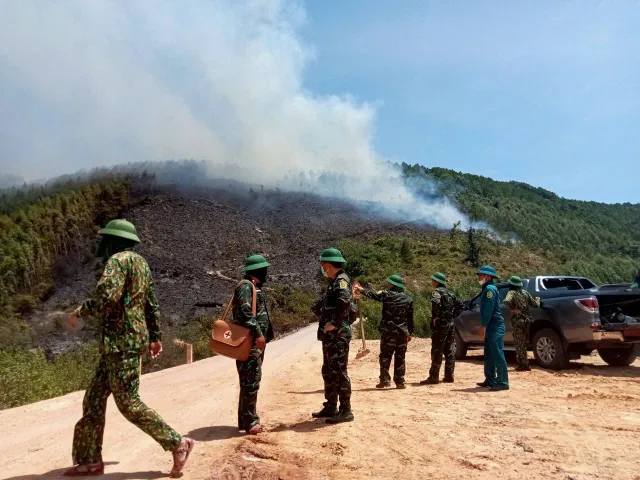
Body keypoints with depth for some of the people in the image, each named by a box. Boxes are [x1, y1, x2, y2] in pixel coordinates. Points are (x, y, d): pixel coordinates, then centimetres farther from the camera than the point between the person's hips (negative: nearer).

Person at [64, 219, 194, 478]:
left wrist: (79, 311, -10)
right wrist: (154, 337, 26)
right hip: (124, 341, 10)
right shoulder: (139, 262, 16)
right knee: (94, 398, 14)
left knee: (128, 402, -5)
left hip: (122, 342, -10)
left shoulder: (119, 260, -13)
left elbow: (106, 297, -27)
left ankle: (178, 444, 1)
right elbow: (152, 304, 20)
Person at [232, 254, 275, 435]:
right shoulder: (246, 286, -13)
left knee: (250, 381, 14)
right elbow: (245, 312, -23)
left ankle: (247, 419, 21)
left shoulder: (255, 287, 19)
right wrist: (258, 333, -25)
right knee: (251, 381, -8)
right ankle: (249, 421, -3)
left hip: (256, 341, 11)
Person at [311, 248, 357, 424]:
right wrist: (318, 306, 10)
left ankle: (345, 411, 4)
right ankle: (330, 407, 27)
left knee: (339, 372, -4)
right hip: (329, 335, 10)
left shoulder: (341, 280, -14)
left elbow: (345, 302, -32)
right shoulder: (333, 281, 17)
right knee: (328, 371, 17)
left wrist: (335, 323, -26)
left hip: (338, 335, -10)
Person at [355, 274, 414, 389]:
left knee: (385, 356, 4)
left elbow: (372, 294, 8)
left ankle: (385, 379, 0)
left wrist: (362, 290, 25)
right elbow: (410, 318, 8)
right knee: (400, 357, 8)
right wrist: (410, 333, 15)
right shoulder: (408, 299, 4)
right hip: (402, 332, 3)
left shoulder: (387, 295, -6)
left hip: (388, 331, -3)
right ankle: (400, 381, 10)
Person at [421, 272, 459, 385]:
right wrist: (451, 317, 17)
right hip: (451, 324, 8)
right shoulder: (450, 293, 18)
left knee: (437, 352, -5)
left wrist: (435, 317, -20)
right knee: (450, 351, 10)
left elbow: (436, 302, -28)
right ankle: (449, 376, 13)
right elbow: (456, 305, 21)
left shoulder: (437, 291, -9)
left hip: (441, 324, -8)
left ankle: (434, 377, -3)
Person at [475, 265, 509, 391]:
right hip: (491, 326, 11)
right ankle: (490, 380, 23)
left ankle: (502, 382, -9)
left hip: (495, 326, -11)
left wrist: (484, 325, -20)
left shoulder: (490, 288, -12)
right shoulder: (486, 289, 18)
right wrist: (485, 326, 17)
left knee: (497, 354, -10)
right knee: (489, 354, 15)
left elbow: (489, 309, -19)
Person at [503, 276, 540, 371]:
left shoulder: (512, 293, -7)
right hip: (527, 320, 6)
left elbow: (507, 301, -28)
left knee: (519, 343, -1)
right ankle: (525, 365, 18)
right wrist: (538, 301, 33)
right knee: (525, 342, 14)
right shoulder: (525, 293, 10)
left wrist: (513, 309, -13)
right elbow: (534, 304, 13)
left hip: (517, 320, -6)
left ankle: (523, 365, -1)